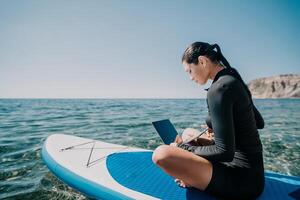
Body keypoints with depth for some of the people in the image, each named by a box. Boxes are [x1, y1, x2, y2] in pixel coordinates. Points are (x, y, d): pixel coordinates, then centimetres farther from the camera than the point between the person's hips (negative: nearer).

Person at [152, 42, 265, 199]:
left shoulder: (218, 89, -22)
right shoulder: (235, 81, 6)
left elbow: (224, 152, -24)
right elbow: (260, 123, 19)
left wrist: (184, 148, -12)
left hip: (241, 181, -9)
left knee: (161, 154, -25)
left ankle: (192, 180, 4)